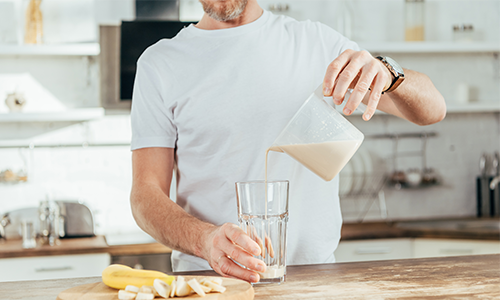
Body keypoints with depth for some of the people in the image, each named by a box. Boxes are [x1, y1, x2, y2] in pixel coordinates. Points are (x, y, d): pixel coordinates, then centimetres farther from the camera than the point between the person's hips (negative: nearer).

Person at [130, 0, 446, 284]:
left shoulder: (317, 41, 13)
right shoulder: (161, 63, 8)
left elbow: (432, 109, 11)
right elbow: (147, 194, 2)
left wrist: (385, 73, -12)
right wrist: (206, 241, -19)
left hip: (313, 272, 1)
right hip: (208, 277, -1)